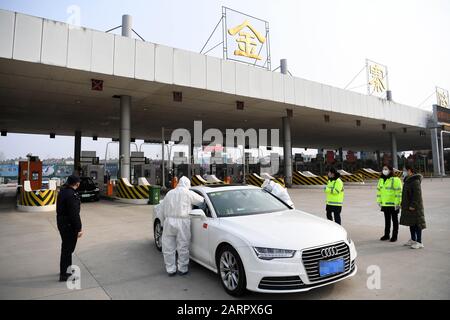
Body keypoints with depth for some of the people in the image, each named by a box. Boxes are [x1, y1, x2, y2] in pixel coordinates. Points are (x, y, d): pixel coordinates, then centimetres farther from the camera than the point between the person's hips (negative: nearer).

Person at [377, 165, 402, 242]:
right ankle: (386, 235, 25)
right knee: (387, 220, 15)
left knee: (395, 220, 8)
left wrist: (397, 203, -19)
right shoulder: (381, 180, 10)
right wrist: (379, 202, 13)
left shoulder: (396, 180, -12)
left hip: (393, 205, -6)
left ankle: (394, 236, 17)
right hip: (385, 204, 7)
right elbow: (379, 191, 15)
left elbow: (399, 192, -16)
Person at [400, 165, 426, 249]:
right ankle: (413, 240, 25)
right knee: (411, 223, 15)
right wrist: (403, 204, 19)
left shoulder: (415, 181, -17)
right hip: (408, 207, 10)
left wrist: (413, 205, -23)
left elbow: (417, 194, -22)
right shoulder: (407, 180, 14)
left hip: (414, 207, -10)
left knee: (416, 224, -4)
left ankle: (419, 242, 2)